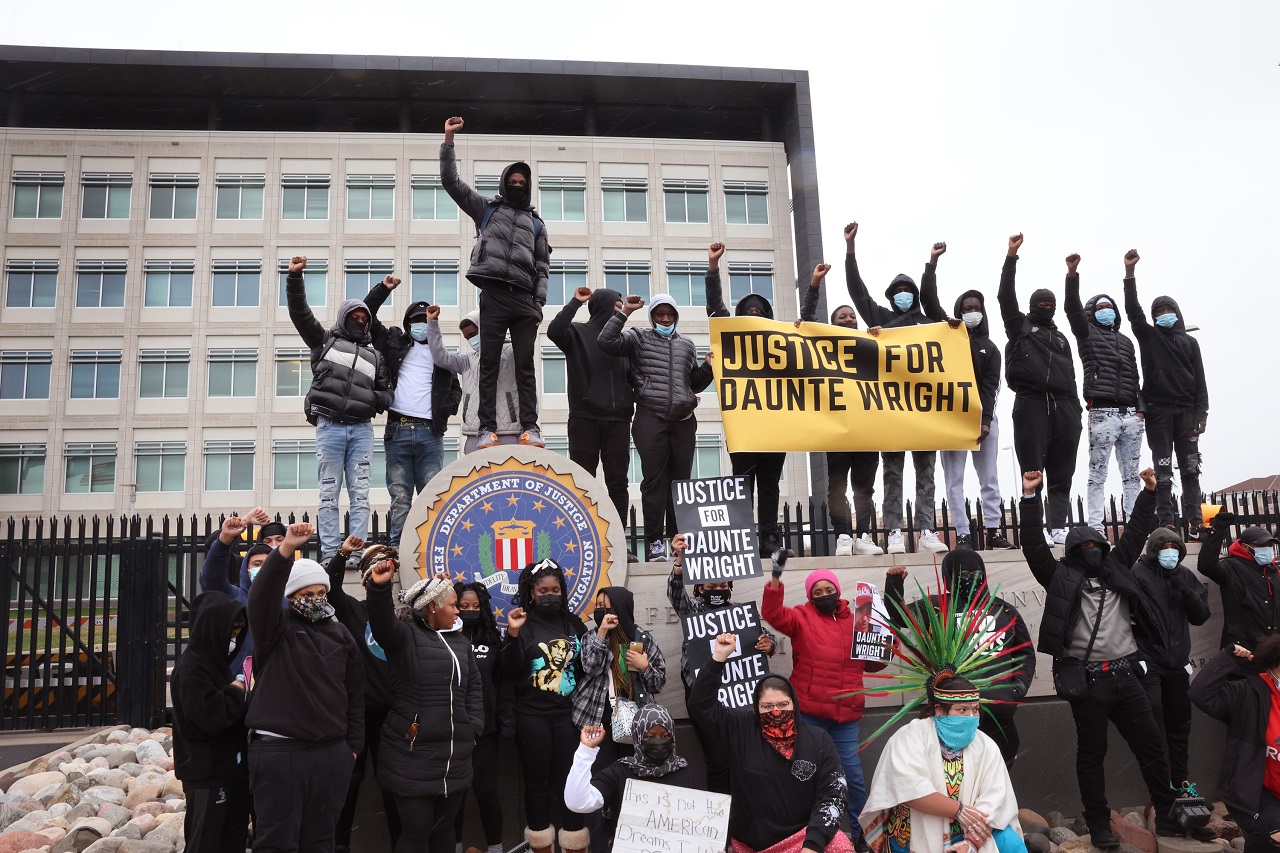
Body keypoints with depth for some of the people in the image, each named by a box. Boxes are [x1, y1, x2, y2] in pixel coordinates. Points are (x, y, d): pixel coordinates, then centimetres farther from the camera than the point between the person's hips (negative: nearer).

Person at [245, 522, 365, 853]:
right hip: (278, 750, -4)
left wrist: (353, 745, 10)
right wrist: (286, 549, -36)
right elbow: (262, 595, -23)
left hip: (332, 753, 4)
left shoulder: (340, 634, 11)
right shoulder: (276, 627, 0)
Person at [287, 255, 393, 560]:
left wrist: (378, 400, -1)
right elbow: (299, 312, 7)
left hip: (362, 429, 3)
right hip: (329, 426, -3)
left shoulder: (374, 356, 22)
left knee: (360, 495, -2)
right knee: (329, 494, -2)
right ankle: (330, 555, -2)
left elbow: (386, 391, 23)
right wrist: (295, 277, -3)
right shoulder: (325, 341, 15)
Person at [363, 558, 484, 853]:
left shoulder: (459, 640, 14)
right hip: (414, 754, -6)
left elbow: (473, 685, 16)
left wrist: (474, 726, 4)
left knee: (444, 826, 15)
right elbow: (383, 621, -28)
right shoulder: (405, 635, -7)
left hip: (455, 754, 6)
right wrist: (379, 588, -47)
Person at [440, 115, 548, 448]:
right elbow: (451, 180, 12)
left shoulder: (536, 223, 22)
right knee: (489, 363, -3)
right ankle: (488, 428, -2)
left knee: (525, 364, 0)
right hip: (493, 295, -1)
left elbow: (542, 266, 17)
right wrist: (448, 139, 4)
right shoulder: (486, 209, 17)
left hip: (525, 299, 2)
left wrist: (540, 299, 3)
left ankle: (530, 426, 0)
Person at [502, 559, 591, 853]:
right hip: (532, 716, -1)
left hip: (568, 714, 1)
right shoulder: (523, 624, -1)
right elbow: (510, 672, -10)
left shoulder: (574, 623, 7)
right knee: (537, 782, 8)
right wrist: (513, 635, -21)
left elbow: (587, 667, 10)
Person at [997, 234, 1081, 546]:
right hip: (1031, 404, -5)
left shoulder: (1060, 337, 25)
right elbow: (1006, 295, -2)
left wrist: (1075, 412, 13)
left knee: (1061, 472, 2)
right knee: (1033, 471, -6)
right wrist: (1011, 257, -11)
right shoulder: (1019, 325, 12)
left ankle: (1058, 528, 3)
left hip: (1062, 406, 5)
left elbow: (1070, 377, 22)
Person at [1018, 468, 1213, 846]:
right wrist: (1030, 497, -14)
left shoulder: (1115, 569, 14)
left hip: (1124, 675, 4)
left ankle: (1169, 817, 23)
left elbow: (1135, 532, 17)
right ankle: (1099, 824, 16)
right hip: (1087, 679, -4)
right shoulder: (1061, 576, 1)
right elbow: (1034, 545, -8)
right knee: (1092, 752, 5)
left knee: (1151, 745, 10)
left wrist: (1149, 492, 14)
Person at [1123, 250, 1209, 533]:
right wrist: (1130, 271, -11)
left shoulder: (1189, 342, 14)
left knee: (1190, 469, -1)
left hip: (1186, 411, 2)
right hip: (1157, 411, -2)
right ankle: (1166, 526, -5)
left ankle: (1193, 523, -1)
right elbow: (1132, 309, -2)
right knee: (1163, 472, -3)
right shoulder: (1148, 336, 11)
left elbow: (1199, 379, 8)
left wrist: (1201, 413, -2)